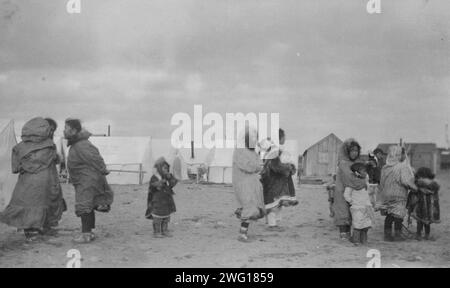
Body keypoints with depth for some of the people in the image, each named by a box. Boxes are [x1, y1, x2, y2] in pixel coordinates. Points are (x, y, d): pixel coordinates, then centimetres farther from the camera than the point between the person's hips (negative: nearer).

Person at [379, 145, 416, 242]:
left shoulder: (385, 168, 4)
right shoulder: (402, 167, -14)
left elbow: (382, 183, 9)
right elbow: (405, 181, -21)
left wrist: (382, 193, 18)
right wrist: (415, 187, -6)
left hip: (386, 195, 6)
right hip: (398, 195, -6)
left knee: (389, 216, 12)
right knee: (398, 216, 4)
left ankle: (387, 234, 14)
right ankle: (398, 235, 7)